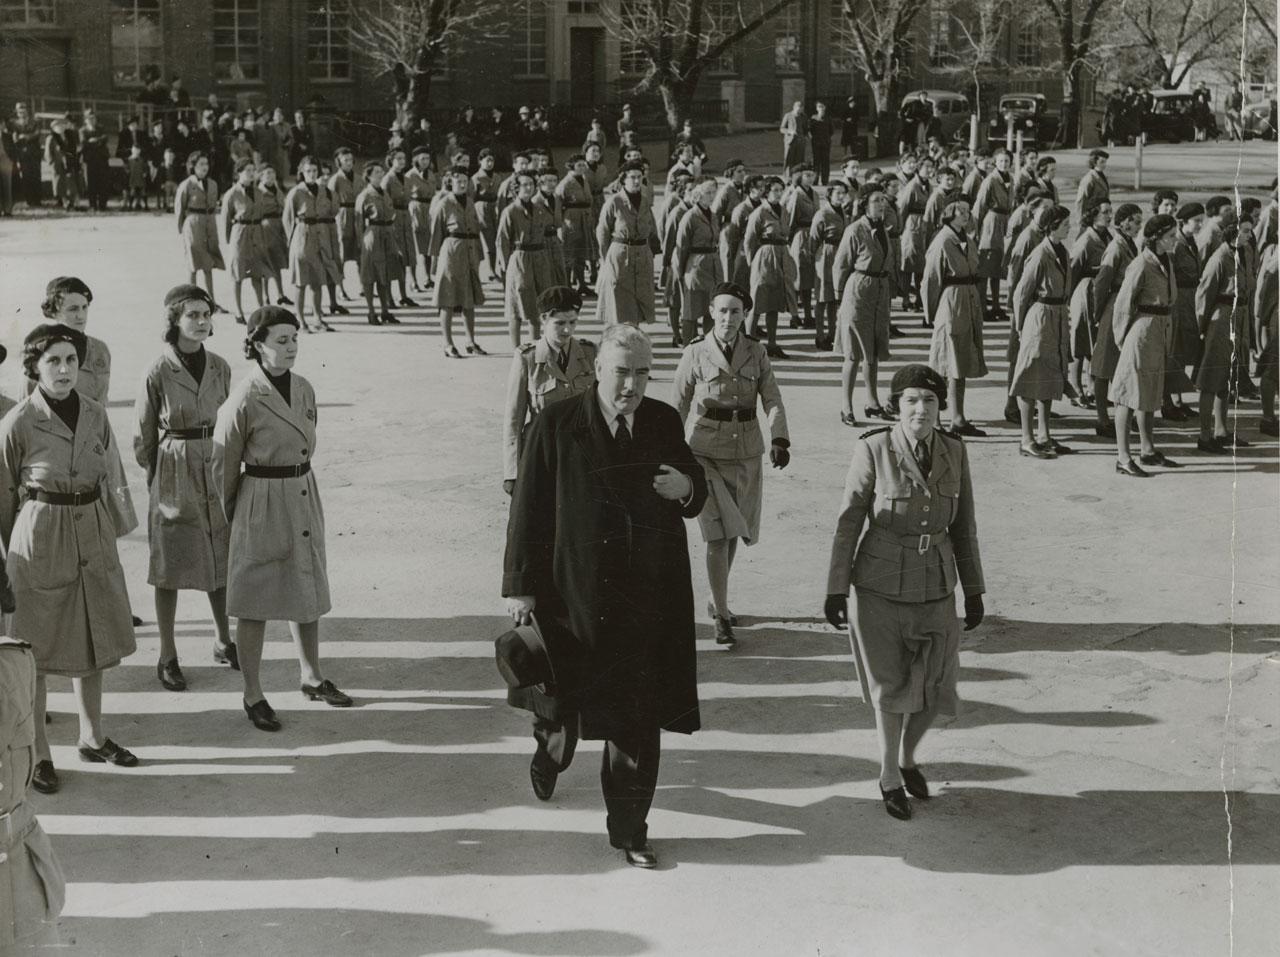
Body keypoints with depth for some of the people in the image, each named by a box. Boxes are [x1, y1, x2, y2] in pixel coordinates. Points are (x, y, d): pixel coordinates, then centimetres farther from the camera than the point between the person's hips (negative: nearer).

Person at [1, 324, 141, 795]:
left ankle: (92, 738, 33)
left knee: (94, 645, 16)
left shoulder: (95, 415, 0)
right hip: (39, 540, -5)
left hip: (94, 539, 5)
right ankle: (38, 754, 18)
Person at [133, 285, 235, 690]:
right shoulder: (158, 374, -11)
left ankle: (224, 642, 31)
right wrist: (159, 481, 4)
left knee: (222, 561, 14)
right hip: (174, 475, -4)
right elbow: (143, 437, -2)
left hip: (217, 472, 4)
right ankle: (167, 657, 14)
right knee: (170, 568, 4)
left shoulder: (220, 368, 2)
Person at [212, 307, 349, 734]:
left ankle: (312, 678, 33)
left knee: (307, 593, 17)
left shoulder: (304, 389, 3)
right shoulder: (243, 401, -16)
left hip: (305, 501, 7)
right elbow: (225, 467, -6)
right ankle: (252, 696, 14)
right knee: (255, 605, 4)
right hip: (261, 507, -6)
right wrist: (233, 518, 4)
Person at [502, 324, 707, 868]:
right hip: (576, 595, -2)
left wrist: (687, 489, -11)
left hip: (649, 598, 3)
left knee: (639, 718, 5)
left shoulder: (664, 423, 3)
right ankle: (552, 748, 49)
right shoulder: (556, 426, -8)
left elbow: (697, 492, 14)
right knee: (565, 702, 12)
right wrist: (521, 588, -7)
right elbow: (529, 511, -6)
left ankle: (629, 832, 19)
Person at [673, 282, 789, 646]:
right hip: (706, 452, -3)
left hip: (747, 452, 3)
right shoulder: (695, 353, -5)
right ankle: (722, 619, -4)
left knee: (733, 532, 15)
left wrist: (779, 440, -21)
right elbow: (678, 406, 1)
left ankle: (718, 601, 36)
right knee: (718, 534, -10)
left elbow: (772, 400, -5)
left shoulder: (756, 353, 2)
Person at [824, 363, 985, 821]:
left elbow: (963, 526, 4)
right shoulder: (873, 450, -15)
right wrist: (836, 589, -9)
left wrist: (974, 591, 6)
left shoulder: (954, 451, -3)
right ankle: (889, 776, 32)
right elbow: (848, 522, -9)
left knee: (936, 691, 10)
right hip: (880, 587, -4)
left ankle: (907, 757, 40)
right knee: (892, 688, 9)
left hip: (935, 589, 4)